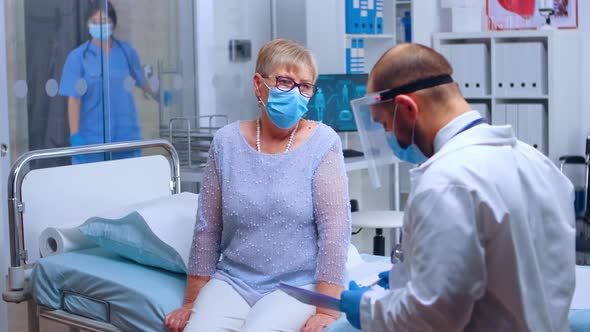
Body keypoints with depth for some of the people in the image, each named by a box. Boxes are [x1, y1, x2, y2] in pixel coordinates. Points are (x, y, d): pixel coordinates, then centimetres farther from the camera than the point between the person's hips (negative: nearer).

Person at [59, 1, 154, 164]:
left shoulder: (126, 52, 6)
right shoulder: (78, 57, -3)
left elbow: (141, 80, 25)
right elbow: (74, 100, -7)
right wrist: (75, 136, -14)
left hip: (127, 137, 3)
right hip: (91, 142, -3)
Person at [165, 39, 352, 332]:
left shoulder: (322, 143, -6)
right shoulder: (227, 141, 2)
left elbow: (334, 231, -10)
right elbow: (207, 229, 6)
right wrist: (191, 303, 7)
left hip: (298, 284, -2)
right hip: (233, 280, 3)